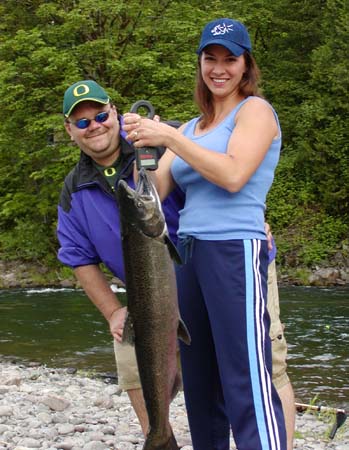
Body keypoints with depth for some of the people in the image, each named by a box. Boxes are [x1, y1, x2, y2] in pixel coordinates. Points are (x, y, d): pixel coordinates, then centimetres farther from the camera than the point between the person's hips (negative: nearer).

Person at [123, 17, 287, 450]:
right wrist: (140, 144, -9)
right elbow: (154, 191, 9)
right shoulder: (189, 130, 18)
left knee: (248, 388, -14)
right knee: (200, 383, 12)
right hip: (188, 255, 8)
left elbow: (233, 175, -15)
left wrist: (168, 137, -14)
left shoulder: (255, 110, 0)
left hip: (235, 252, -8)